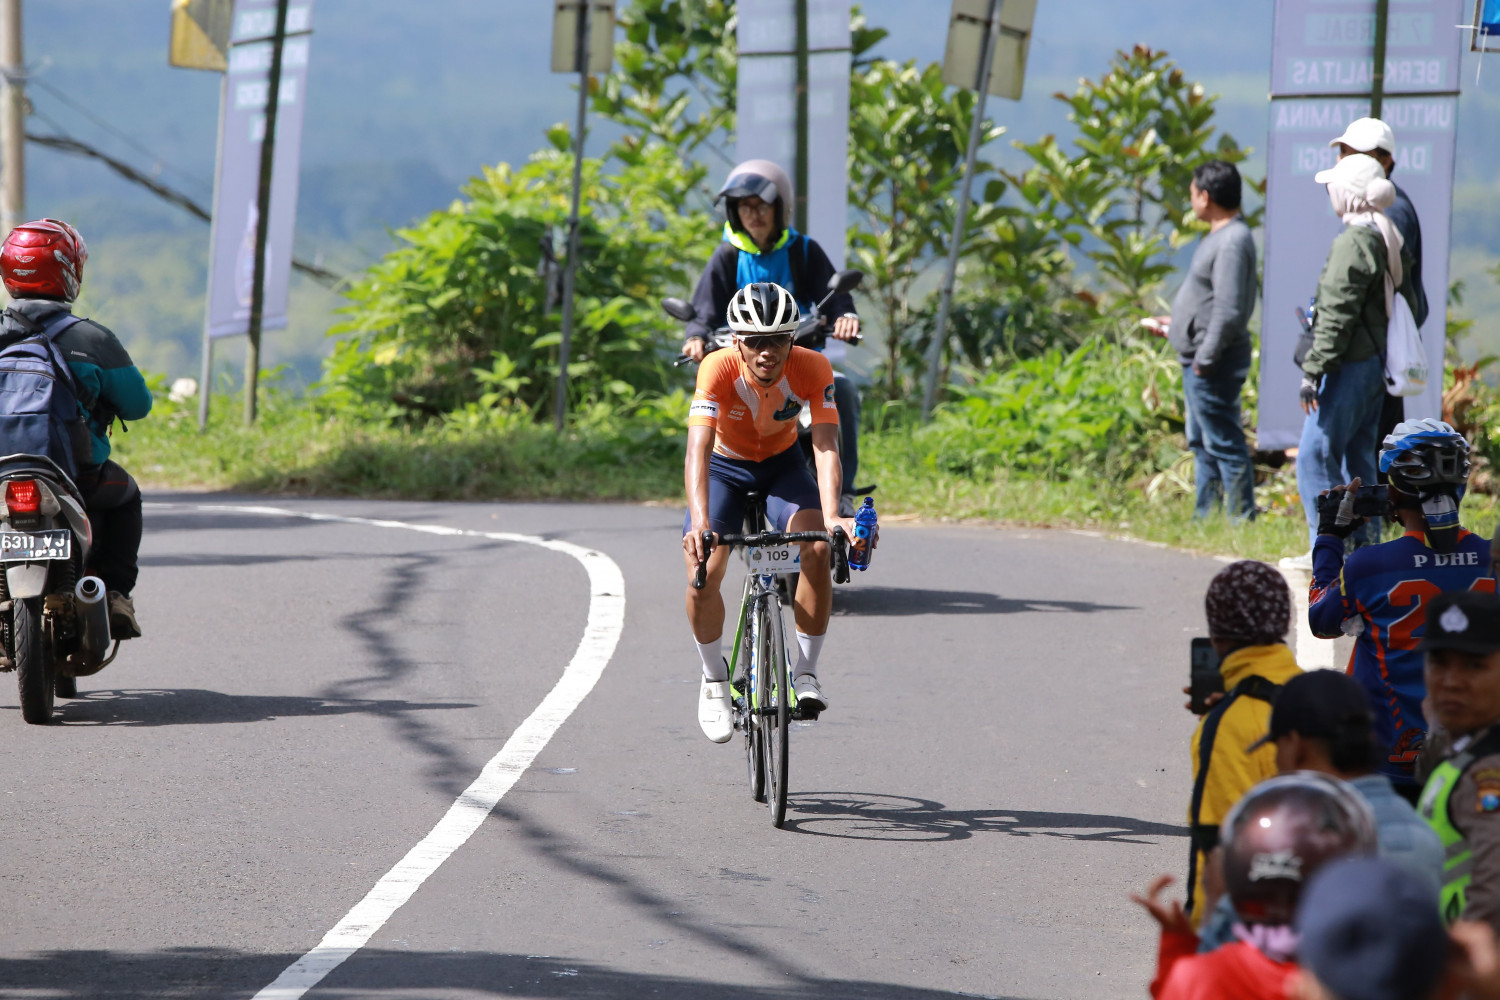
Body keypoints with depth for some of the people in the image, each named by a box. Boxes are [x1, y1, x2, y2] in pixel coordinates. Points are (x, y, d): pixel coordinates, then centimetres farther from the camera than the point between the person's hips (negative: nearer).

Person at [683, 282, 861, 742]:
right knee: (703, 574, -21)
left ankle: (806, 671, -12)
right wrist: (700, 522, -58)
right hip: (724, 466, -1)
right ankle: (714, 679, 5)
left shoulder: (813, 369, -29)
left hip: (783, 463, 1)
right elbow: (697, 449, -43)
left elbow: (826, 446, -36)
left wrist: (831, 515, -54)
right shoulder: (718, 369, -33)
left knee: (818, 547, -28)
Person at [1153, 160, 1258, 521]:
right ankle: (1206, 515, 25)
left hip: (1213, 364, -11)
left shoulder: (1233, 242, -20)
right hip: (1199, 359, 11)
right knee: (1202, 442, 17)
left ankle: (1242, 517, -2)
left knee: (1223, 443, -6)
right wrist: (1179, 323, 29)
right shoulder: (1220, 237, 13)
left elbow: (1229, 310, -25)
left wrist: (1205, 358, -22)